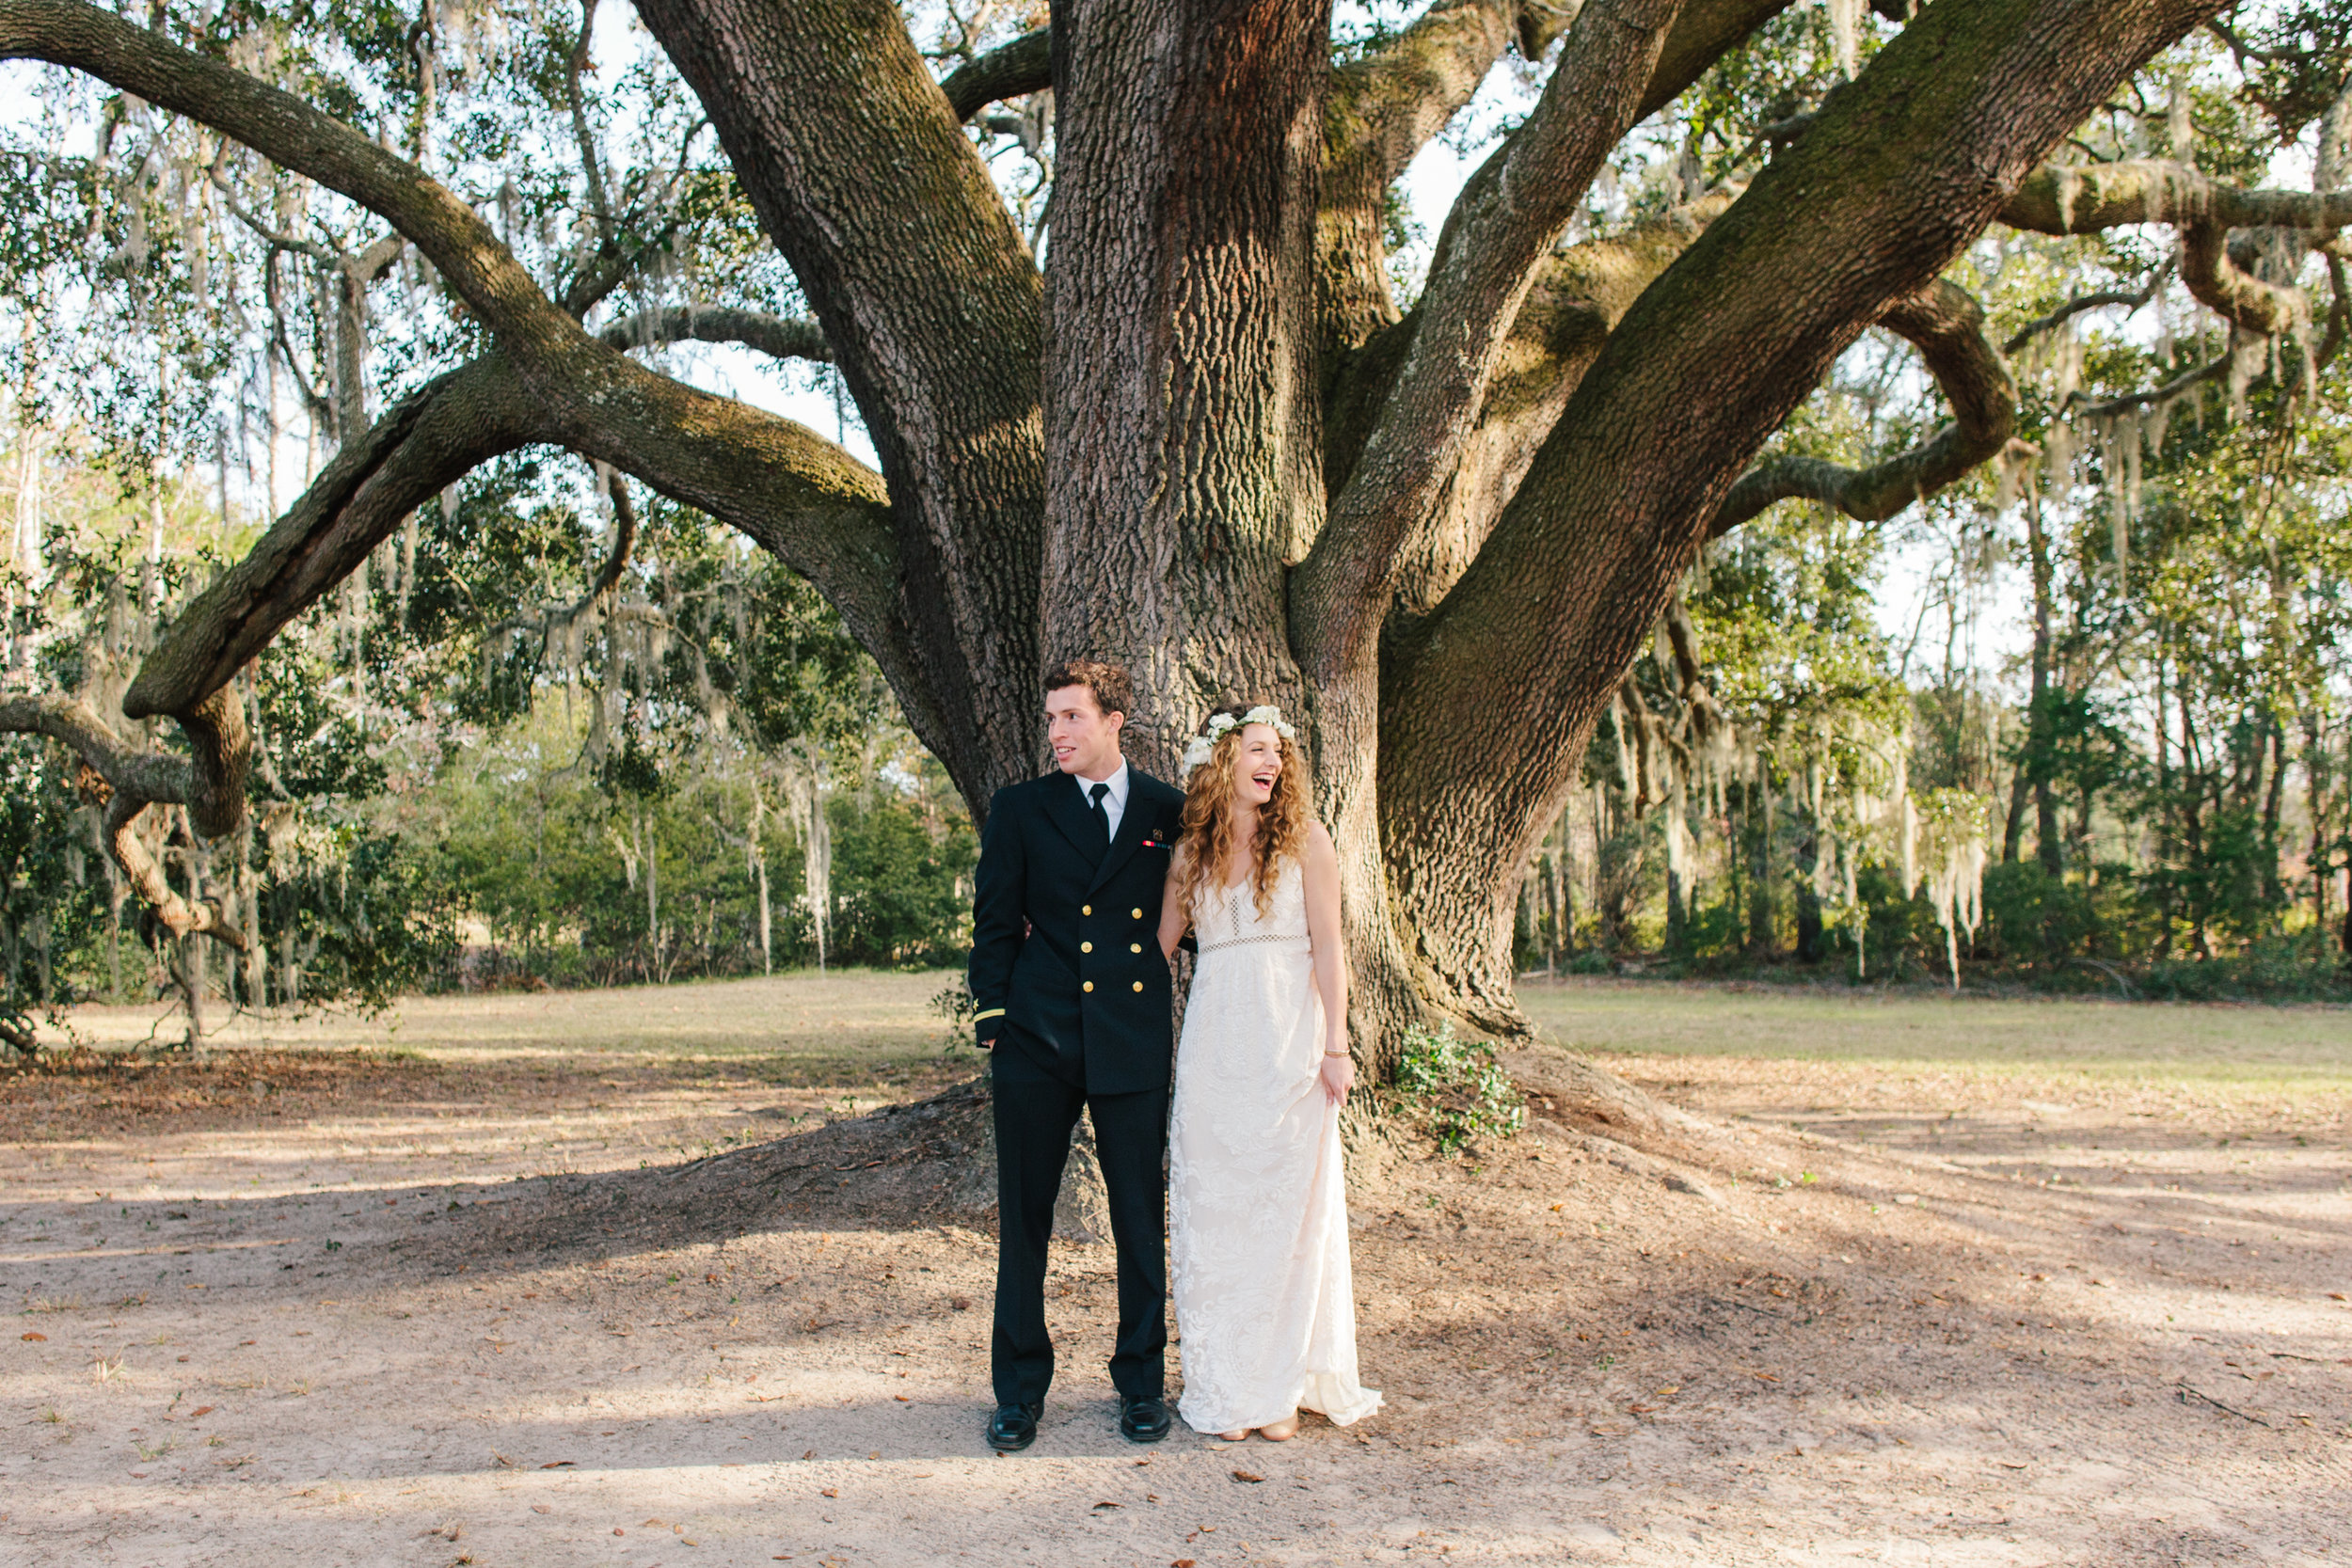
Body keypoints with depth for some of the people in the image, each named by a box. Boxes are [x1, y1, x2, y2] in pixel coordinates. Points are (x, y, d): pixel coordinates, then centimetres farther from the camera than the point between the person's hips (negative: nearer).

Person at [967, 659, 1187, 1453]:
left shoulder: (1169, 812, 6)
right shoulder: (1019, 809, 5)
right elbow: (994, 923, 5)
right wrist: (994, 1020, -1)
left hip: (1135, 1041, 0)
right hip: (1037, 1040, 0)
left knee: (1142, 1215, 6)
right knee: (1023, 1215, 6)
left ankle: (1142, 1381, 23)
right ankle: (1019, 1389, 20)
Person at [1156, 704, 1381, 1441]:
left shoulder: (1303, 838, 0)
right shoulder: (1191, 852, 8)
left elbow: (1327, 946, -3)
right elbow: (1157, 944, 16)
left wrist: (1335, 1046, -9)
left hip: (1288, 1039, -3)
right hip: (1213, 1042, 3)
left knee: (1288, 1206, 1)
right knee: (1214, 1208, 5)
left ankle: (1282, 1384, 13)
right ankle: (1224, 1385, 16)